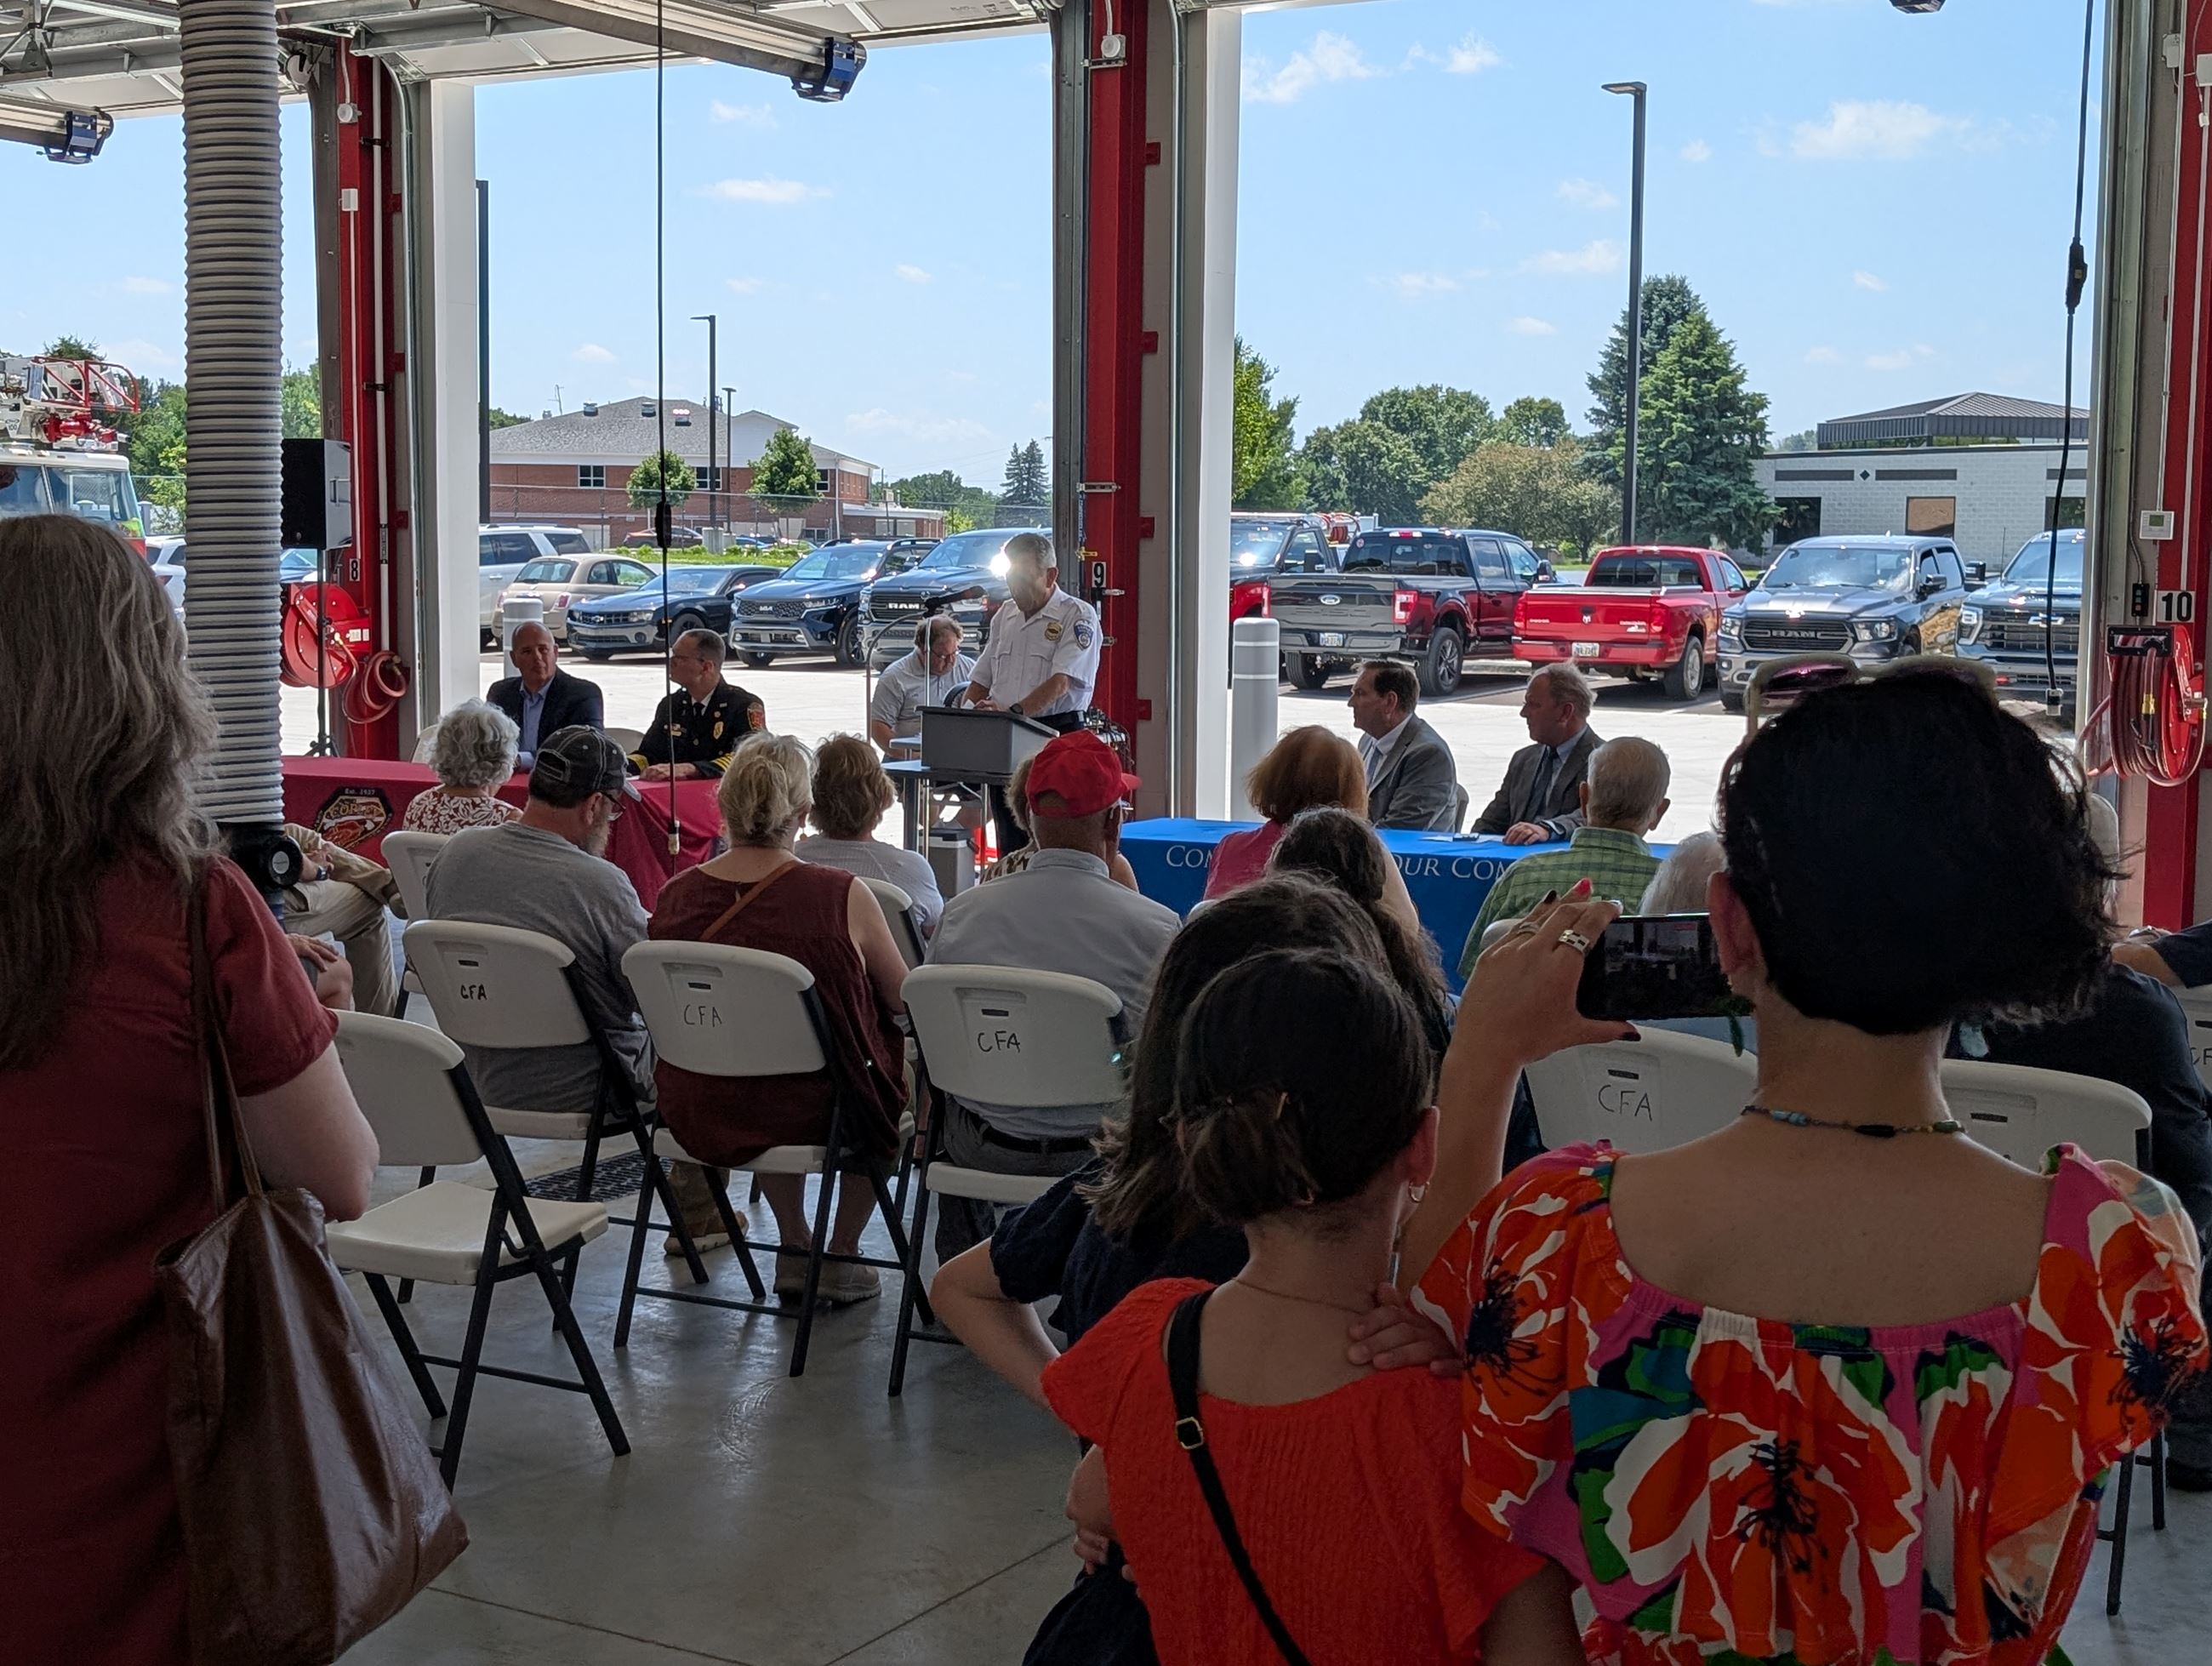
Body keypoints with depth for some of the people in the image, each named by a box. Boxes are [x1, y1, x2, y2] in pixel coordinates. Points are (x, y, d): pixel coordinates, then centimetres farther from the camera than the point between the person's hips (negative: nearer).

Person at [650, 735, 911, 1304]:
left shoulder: (675, 896, -9)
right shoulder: (842, 896, -19)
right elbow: (903, 999, -2)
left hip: (695, 1115, 4)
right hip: (808, 1115, -4)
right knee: (893, 1066, 26)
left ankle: (795, 1249, 36)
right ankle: (841, 1258, 30)